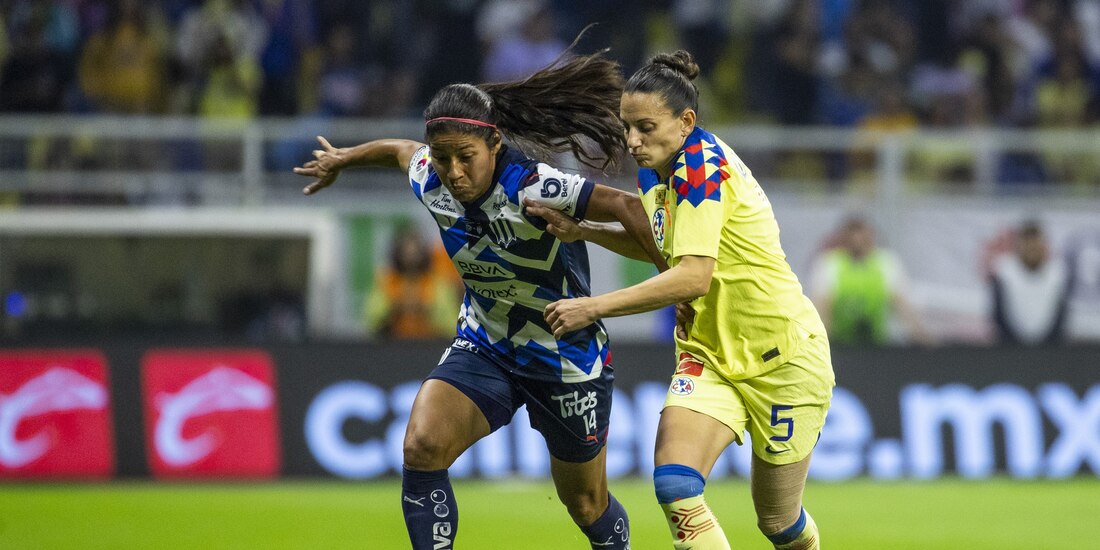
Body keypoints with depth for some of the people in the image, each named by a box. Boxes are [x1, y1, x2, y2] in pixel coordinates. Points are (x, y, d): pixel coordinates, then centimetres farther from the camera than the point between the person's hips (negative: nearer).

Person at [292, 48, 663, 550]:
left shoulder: (528, 189, -30)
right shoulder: (429, 183, -12)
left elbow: (624, 206, -33)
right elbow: (401, 150, 11)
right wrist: (341, 160, 29)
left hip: (568, 360, -4)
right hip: (484, 348, 4)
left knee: (586, 505, 11)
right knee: (421, 446, -22)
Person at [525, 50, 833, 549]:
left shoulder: (701, 165, -23)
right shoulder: (655, 170, 3)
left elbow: (693, 276, -32)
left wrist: (593, 307, -29)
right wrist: (581, 231, 7)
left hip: (783, 357, -7)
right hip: (709, 354, 7)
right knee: (673, 484, -19)